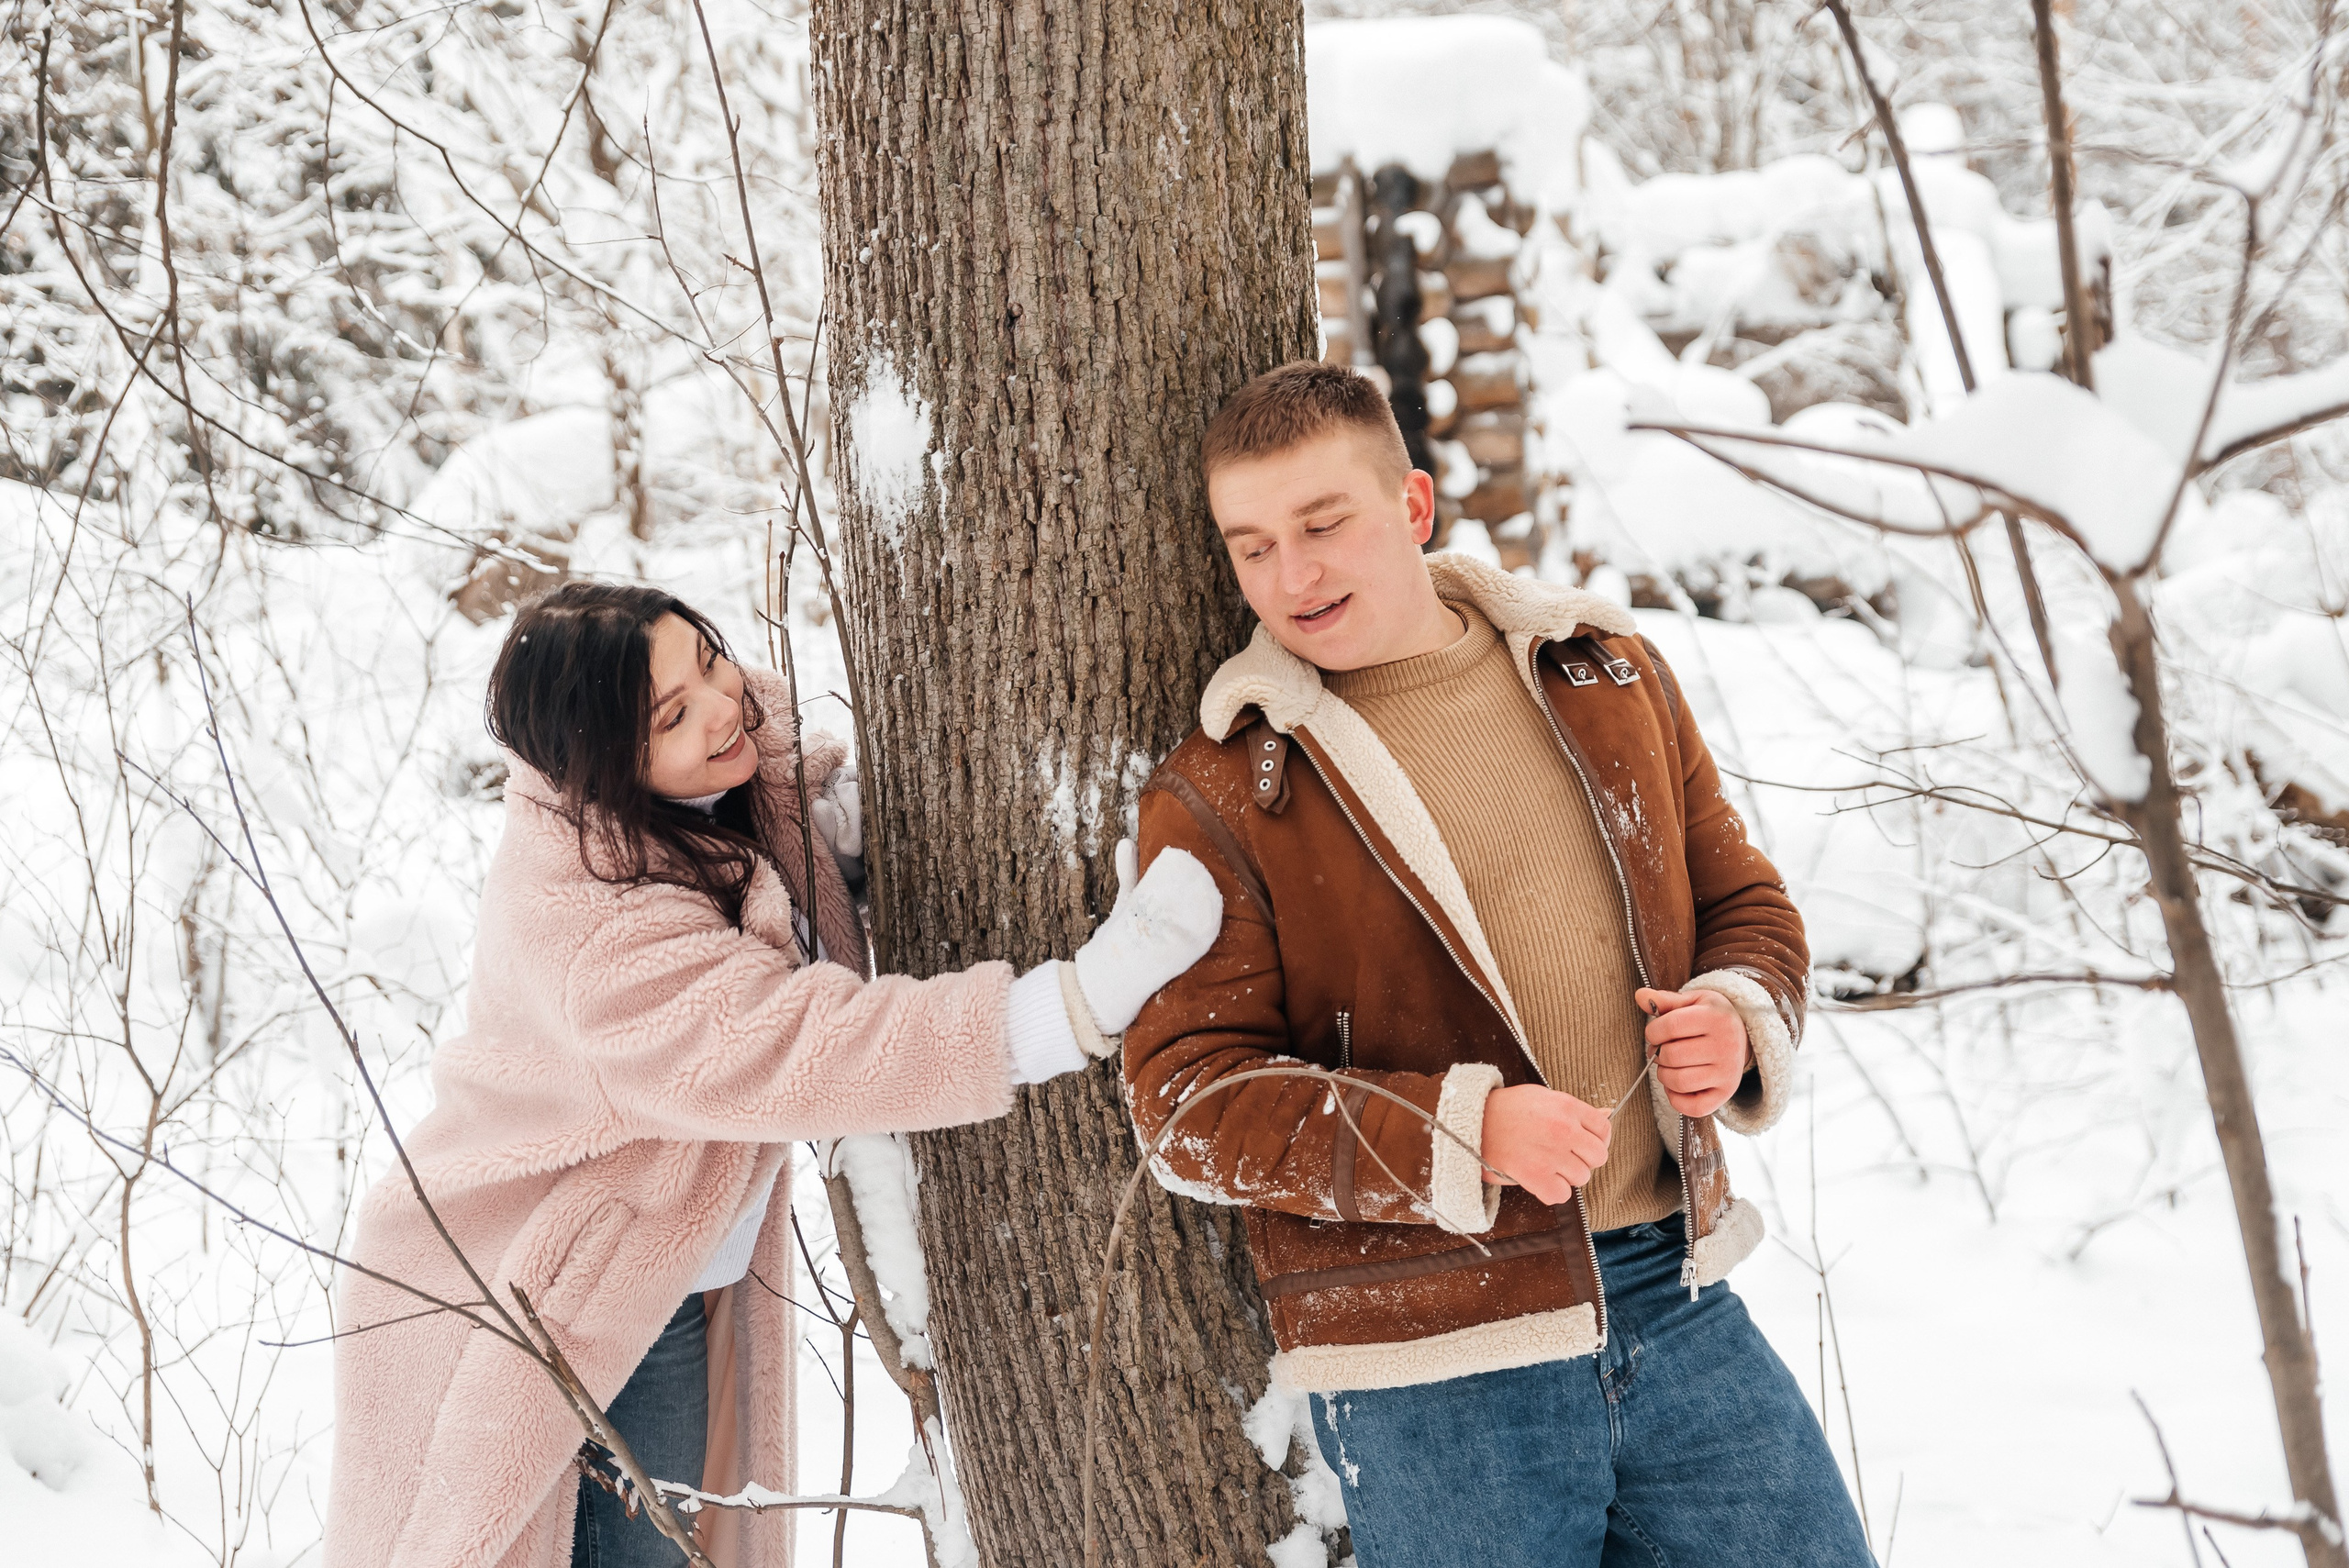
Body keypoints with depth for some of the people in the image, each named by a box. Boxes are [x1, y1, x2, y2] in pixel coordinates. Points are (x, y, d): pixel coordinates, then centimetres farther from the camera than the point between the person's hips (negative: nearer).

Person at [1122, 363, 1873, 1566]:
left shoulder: (1609, 678, 9)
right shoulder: (1213, 798, -5)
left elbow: (1744, 902, 18)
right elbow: (1190, 1098, -10)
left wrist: (1740, 1019, -6)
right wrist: (1466, 1135, -21)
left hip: (1677, 1302, 4)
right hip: (1426, 1364, -4)